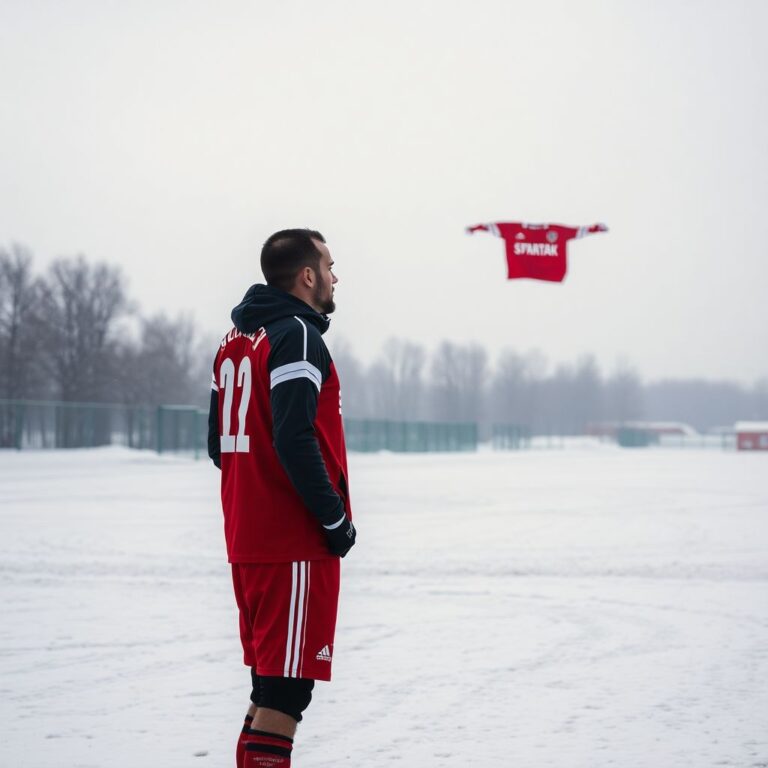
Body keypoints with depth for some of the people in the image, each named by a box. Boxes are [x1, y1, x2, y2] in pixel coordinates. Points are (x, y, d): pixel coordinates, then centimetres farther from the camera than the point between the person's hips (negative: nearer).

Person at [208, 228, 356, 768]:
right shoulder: (297, 335, -12)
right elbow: (295, 440, -22)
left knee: (272, 675, 17)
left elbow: (219, 445, 18)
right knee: (288, 683, -7)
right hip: (297, 542, -9)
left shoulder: (235, 340, 15)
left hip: (246, 537, 9)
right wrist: (336, 519, -14)